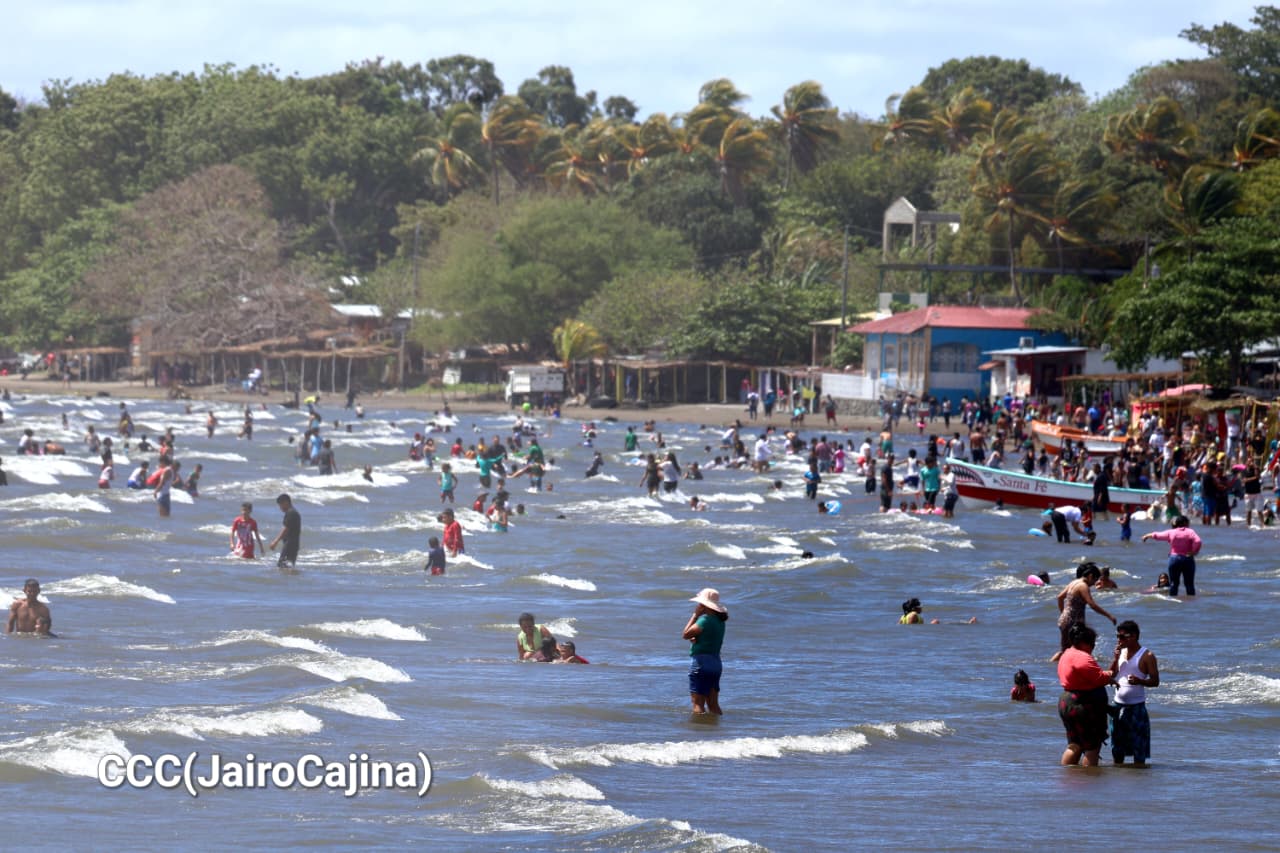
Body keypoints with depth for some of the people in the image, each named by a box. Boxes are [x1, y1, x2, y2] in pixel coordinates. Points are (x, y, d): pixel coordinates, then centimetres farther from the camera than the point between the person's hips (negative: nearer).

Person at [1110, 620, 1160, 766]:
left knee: (1139, 748, -5)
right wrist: (1116, 658, -5)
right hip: (1119, 705, 6)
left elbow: (1155, 681, -10)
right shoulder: (1121, 652, 12)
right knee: (1117, 747, 12)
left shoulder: (1147, 656, -7)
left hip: (1136, 706, -6)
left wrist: (1140, 681, -28)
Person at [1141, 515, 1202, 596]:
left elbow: (1157, 535, 16)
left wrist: (1147, 536, 34)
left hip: (1174, 559, 2)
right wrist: (1194, 552, -6)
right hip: (1188, 559, -2)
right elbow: (1198, 541, -21)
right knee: (1190, 584, 2)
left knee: (1173, 583, 8)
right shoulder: (1190, 532, -4)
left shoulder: (1171, 533, 4)